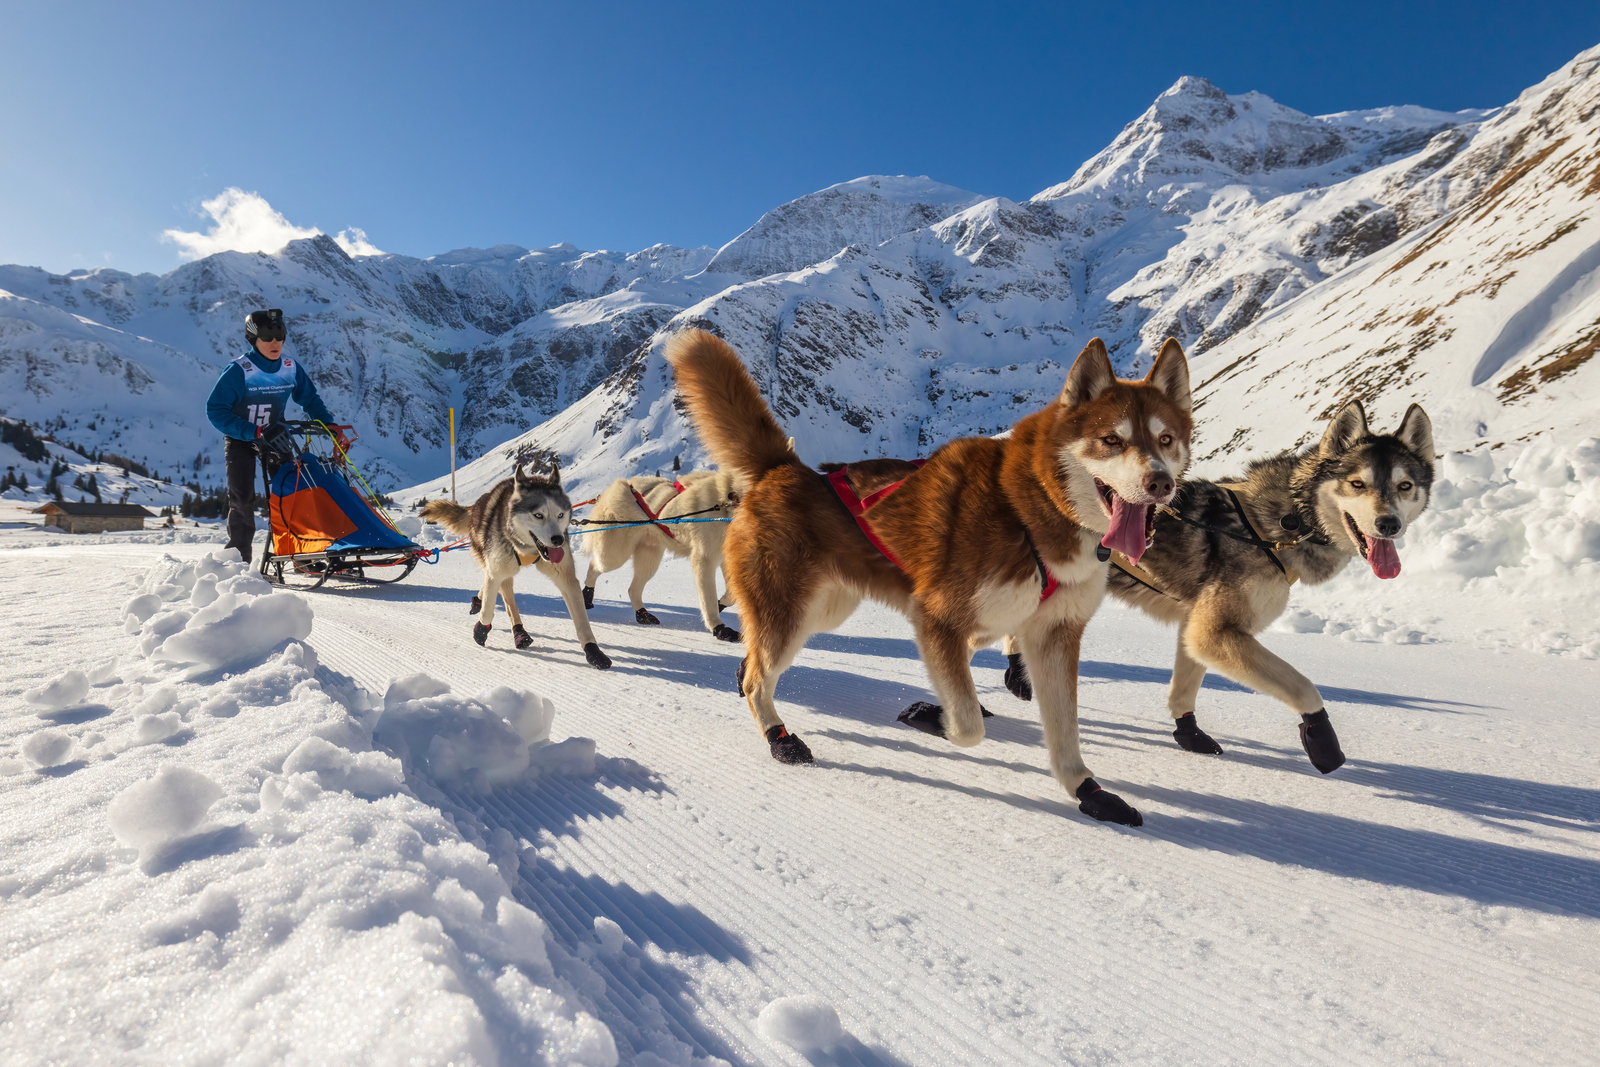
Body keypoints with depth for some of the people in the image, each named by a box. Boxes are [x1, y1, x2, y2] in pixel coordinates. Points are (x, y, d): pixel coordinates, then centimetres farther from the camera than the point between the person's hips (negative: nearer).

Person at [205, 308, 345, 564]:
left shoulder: (291, 368, -8)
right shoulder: (239, 371, -21)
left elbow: (310, 399, 7)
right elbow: (215, 410, -22)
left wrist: (330, 425, -8)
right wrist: (255, 432, -30)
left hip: (275, 437, 4)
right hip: (240, 440, -4)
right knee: (242, 499, -9)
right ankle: (239, 558, 2)